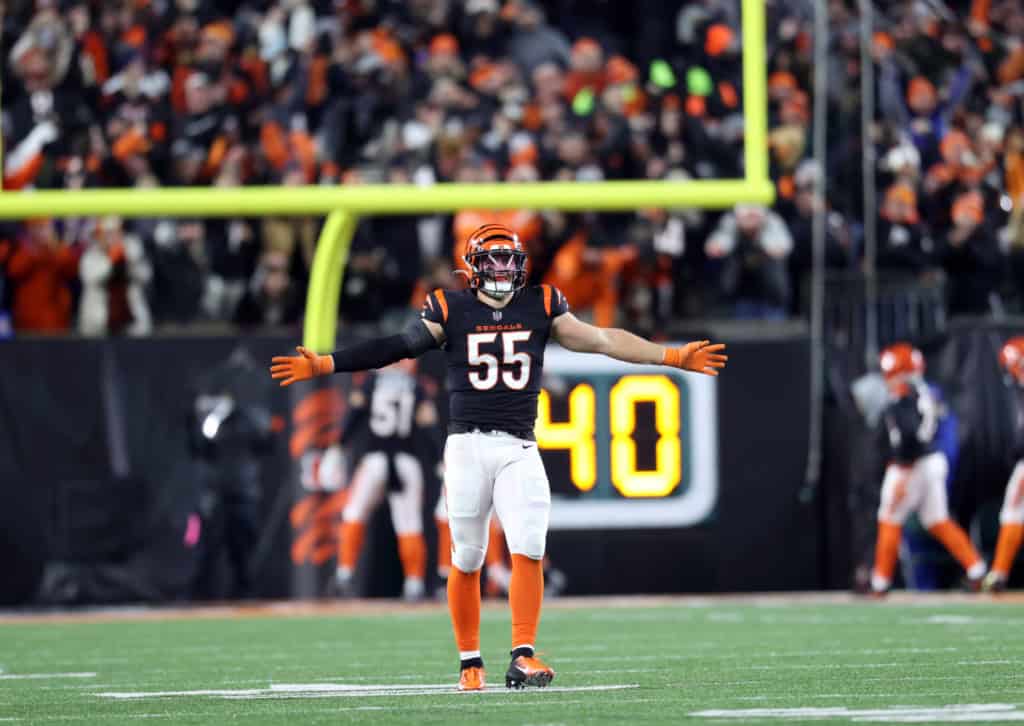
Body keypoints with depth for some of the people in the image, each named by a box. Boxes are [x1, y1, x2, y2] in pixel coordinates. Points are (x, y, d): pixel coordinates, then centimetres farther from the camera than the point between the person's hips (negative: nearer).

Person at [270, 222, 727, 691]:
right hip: (467, 445, -1)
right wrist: (322, 366, -8)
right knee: (466, 559, 2)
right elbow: (396, 348, 0)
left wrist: (672, 357, 7)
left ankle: (523, 656, -11)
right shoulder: (450, 311, 2)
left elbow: (601, 340, 9)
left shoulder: (540, 307, 8)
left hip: (519, 449, 1)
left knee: (528, 549, -13)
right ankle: (470, 662, 13)